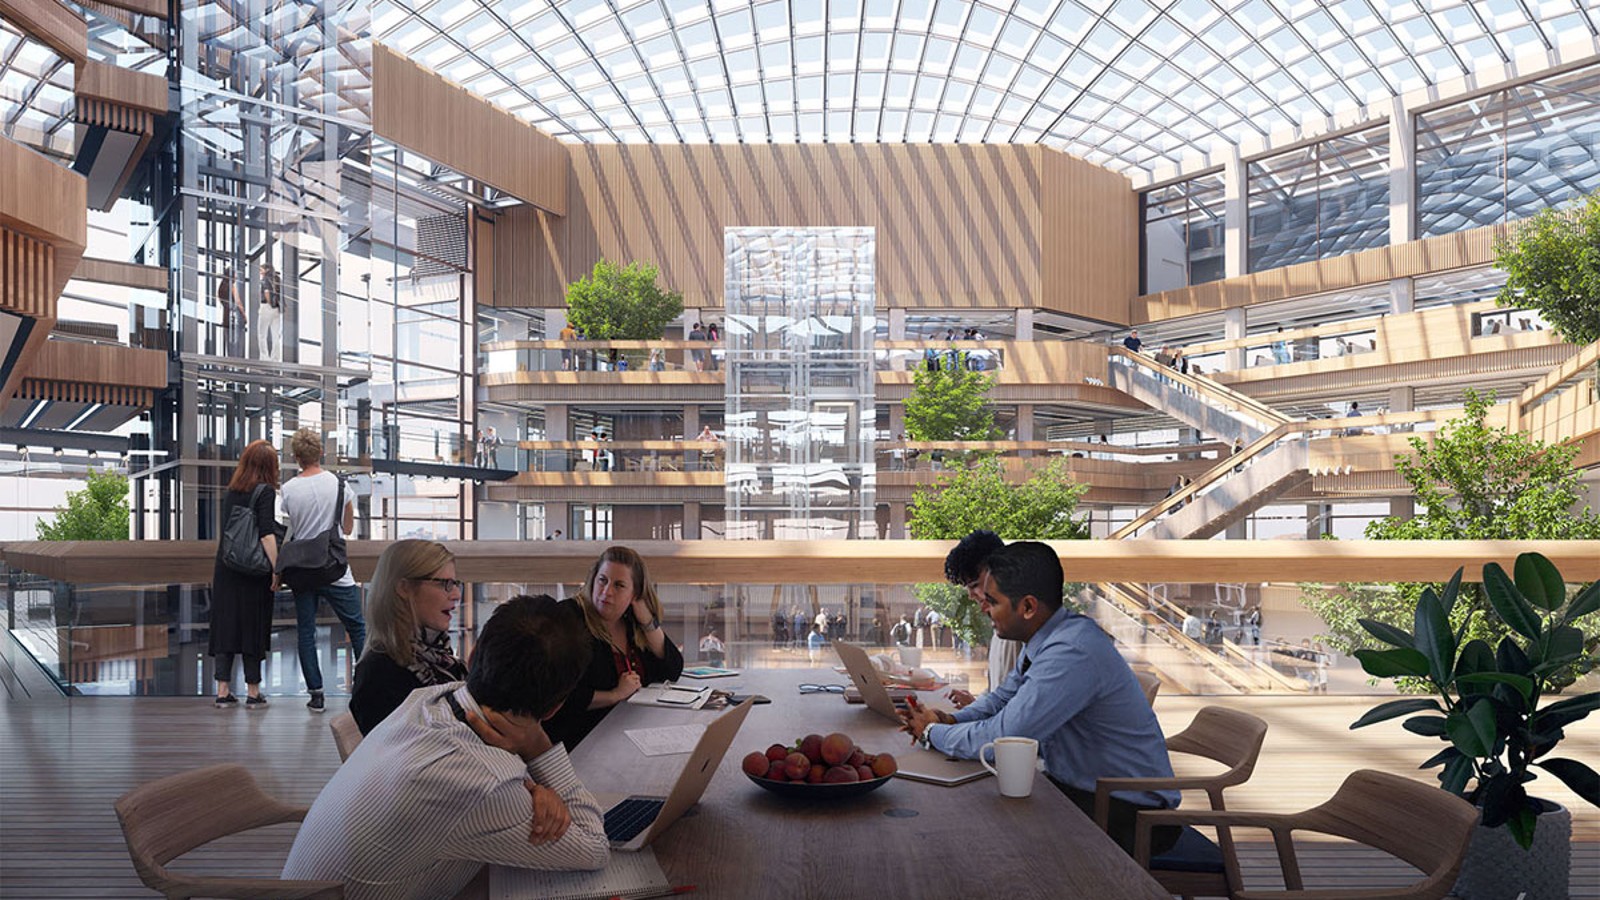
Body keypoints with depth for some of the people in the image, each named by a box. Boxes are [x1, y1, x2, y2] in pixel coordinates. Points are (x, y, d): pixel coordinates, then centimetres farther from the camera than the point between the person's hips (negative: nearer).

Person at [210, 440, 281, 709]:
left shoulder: (230, 492, 10)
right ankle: (253, 693, 8)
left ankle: (223, 691, 10)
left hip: (225, 568, 5)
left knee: (225, 625, 8)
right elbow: (267, 534, -15)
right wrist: (276, 569, -16)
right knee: (253, 627, 3)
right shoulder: (265, 491, -7)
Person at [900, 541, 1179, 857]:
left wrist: (933, 733, -12)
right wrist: (950, 720, -2)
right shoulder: (1046, 638, 3)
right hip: (1075, 785, 9)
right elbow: (1002, 698, 17)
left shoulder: (1072, 653, -29)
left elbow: (1000, 739, -29)